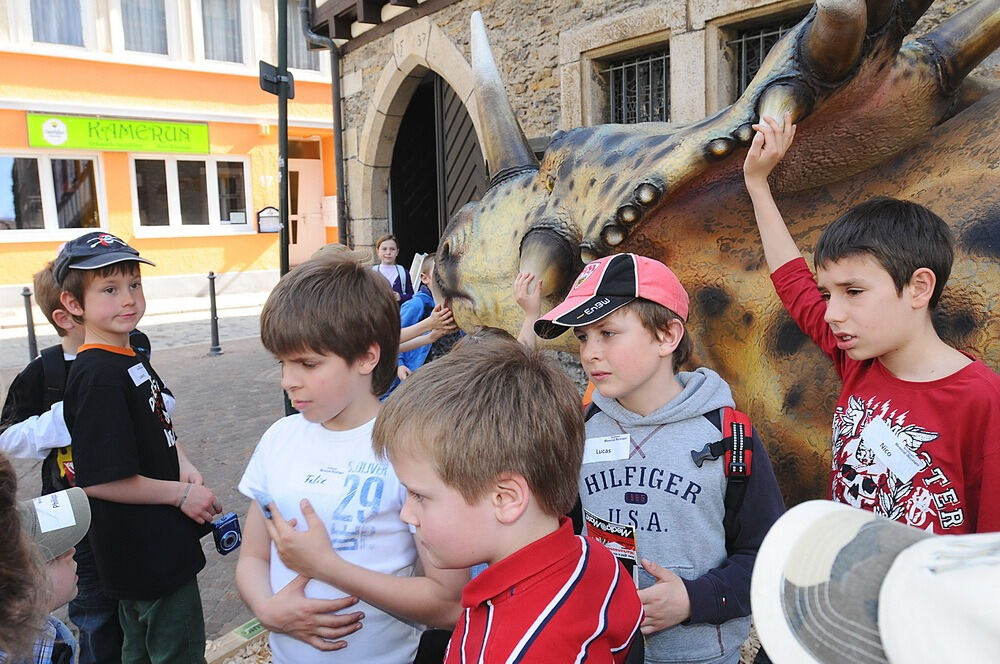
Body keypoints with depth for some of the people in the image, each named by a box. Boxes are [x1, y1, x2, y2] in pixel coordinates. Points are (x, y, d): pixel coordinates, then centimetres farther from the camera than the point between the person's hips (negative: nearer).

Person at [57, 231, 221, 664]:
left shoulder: (133, 360, 6)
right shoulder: (98, 376, -22)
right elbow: (98, 480, -25)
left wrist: (184, 472, 0)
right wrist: (182, 494, -17)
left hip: (144, 550, 9)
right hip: (148, 553, -9)